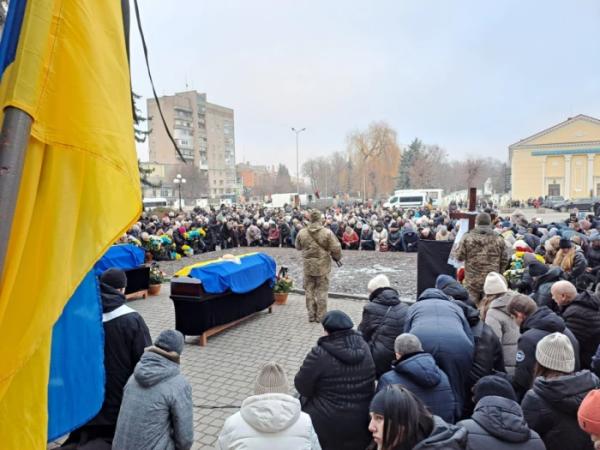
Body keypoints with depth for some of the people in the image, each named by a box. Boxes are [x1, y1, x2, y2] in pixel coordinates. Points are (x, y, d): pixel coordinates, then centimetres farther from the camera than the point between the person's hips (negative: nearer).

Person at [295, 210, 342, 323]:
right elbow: (336, 248, -10)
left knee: (309, 290, 13)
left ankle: (311, 315, 19)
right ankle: (321, 316, 14)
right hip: (323, 266, -2)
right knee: (322, 291, 8)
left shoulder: (302, 233, -4)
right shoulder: (327, 232, -13)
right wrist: (337, 258, 9)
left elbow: (298, 247, 11)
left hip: (308, 266, 2)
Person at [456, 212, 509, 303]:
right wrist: (499, 274, 19)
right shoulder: (499, 239, 1)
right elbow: (504, 261, 5)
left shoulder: (467, 237, -5)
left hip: (472, 281, -1)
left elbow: (459, 257, -2)